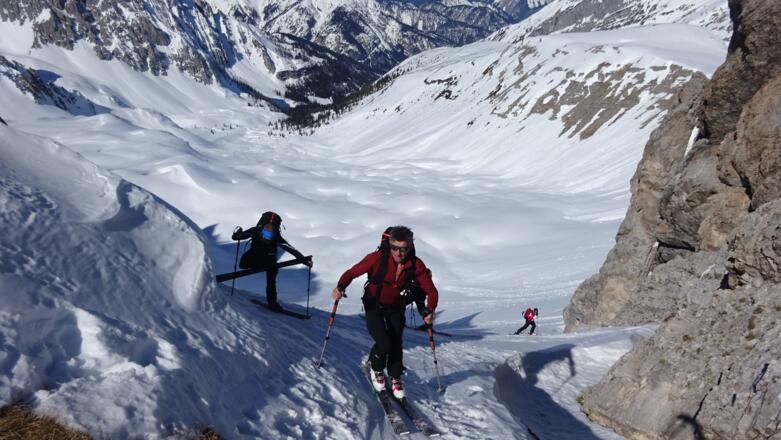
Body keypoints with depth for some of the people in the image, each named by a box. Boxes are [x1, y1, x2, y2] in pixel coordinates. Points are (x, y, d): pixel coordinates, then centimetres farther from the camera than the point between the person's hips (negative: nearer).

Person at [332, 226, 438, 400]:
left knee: (396, 344, 5)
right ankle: (376, 369, 19)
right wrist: (340, 287, -43)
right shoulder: (378, 258, -27)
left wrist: (429, 311, -34)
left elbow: (431, 290, -16)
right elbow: (353, 272, -23)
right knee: (383, 343, -15)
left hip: (396, 308, 3)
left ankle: (395, 379, 32)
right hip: (374, 306, -2)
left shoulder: (416, 265, -20)